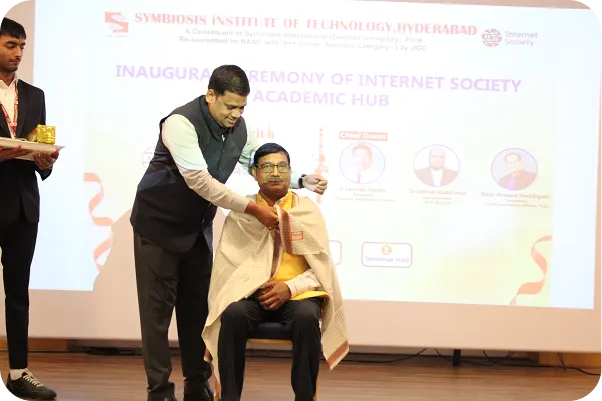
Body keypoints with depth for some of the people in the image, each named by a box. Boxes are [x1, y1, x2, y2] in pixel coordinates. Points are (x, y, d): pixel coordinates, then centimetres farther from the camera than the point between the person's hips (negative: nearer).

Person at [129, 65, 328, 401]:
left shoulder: (239, 128, -6)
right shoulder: (181, 122, -27)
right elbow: (199, 180, -34)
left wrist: (301, 181, -8)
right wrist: (253, 210, -35)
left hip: (198, 226, 6)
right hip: (159, 223, -6)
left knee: (197, 307, 9)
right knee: (158, 309, -3)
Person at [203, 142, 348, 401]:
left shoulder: (308, 210, 6)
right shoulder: (242, 211, 7)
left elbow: (321, 266, 3)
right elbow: (229, 262, 4)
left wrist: (290, 287, -14)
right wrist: (256, 287, -12)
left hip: (298, 294, 0)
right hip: (250, 292, 0)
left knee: (307, 318, -34)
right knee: (233, 314, -33)